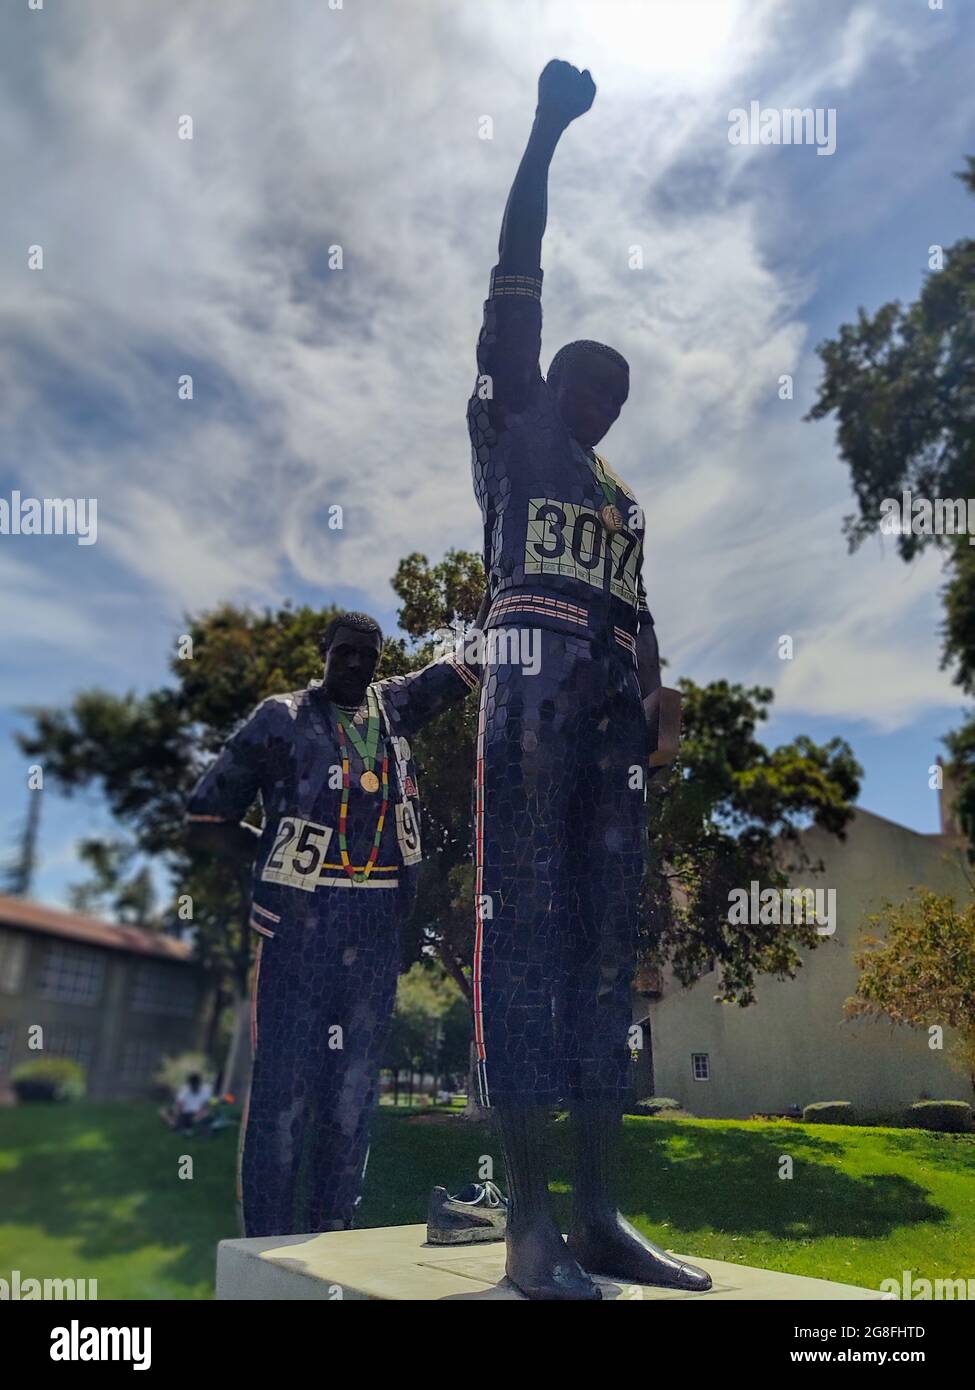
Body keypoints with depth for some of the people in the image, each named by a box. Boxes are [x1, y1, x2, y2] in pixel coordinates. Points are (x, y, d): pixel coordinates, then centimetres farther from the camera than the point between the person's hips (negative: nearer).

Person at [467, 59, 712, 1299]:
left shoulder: (625, 503, 30)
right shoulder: (506, 431, 16)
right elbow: (513, 282, 9)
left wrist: (649, 722, 9)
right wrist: (546, 131, 9)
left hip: (615, 715, 6)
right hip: (530, 696, -6)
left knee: (603, 943, 2)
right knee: (523, 938, -10)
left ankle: (598, 1219, 8)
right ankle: (531, 1228, -6)